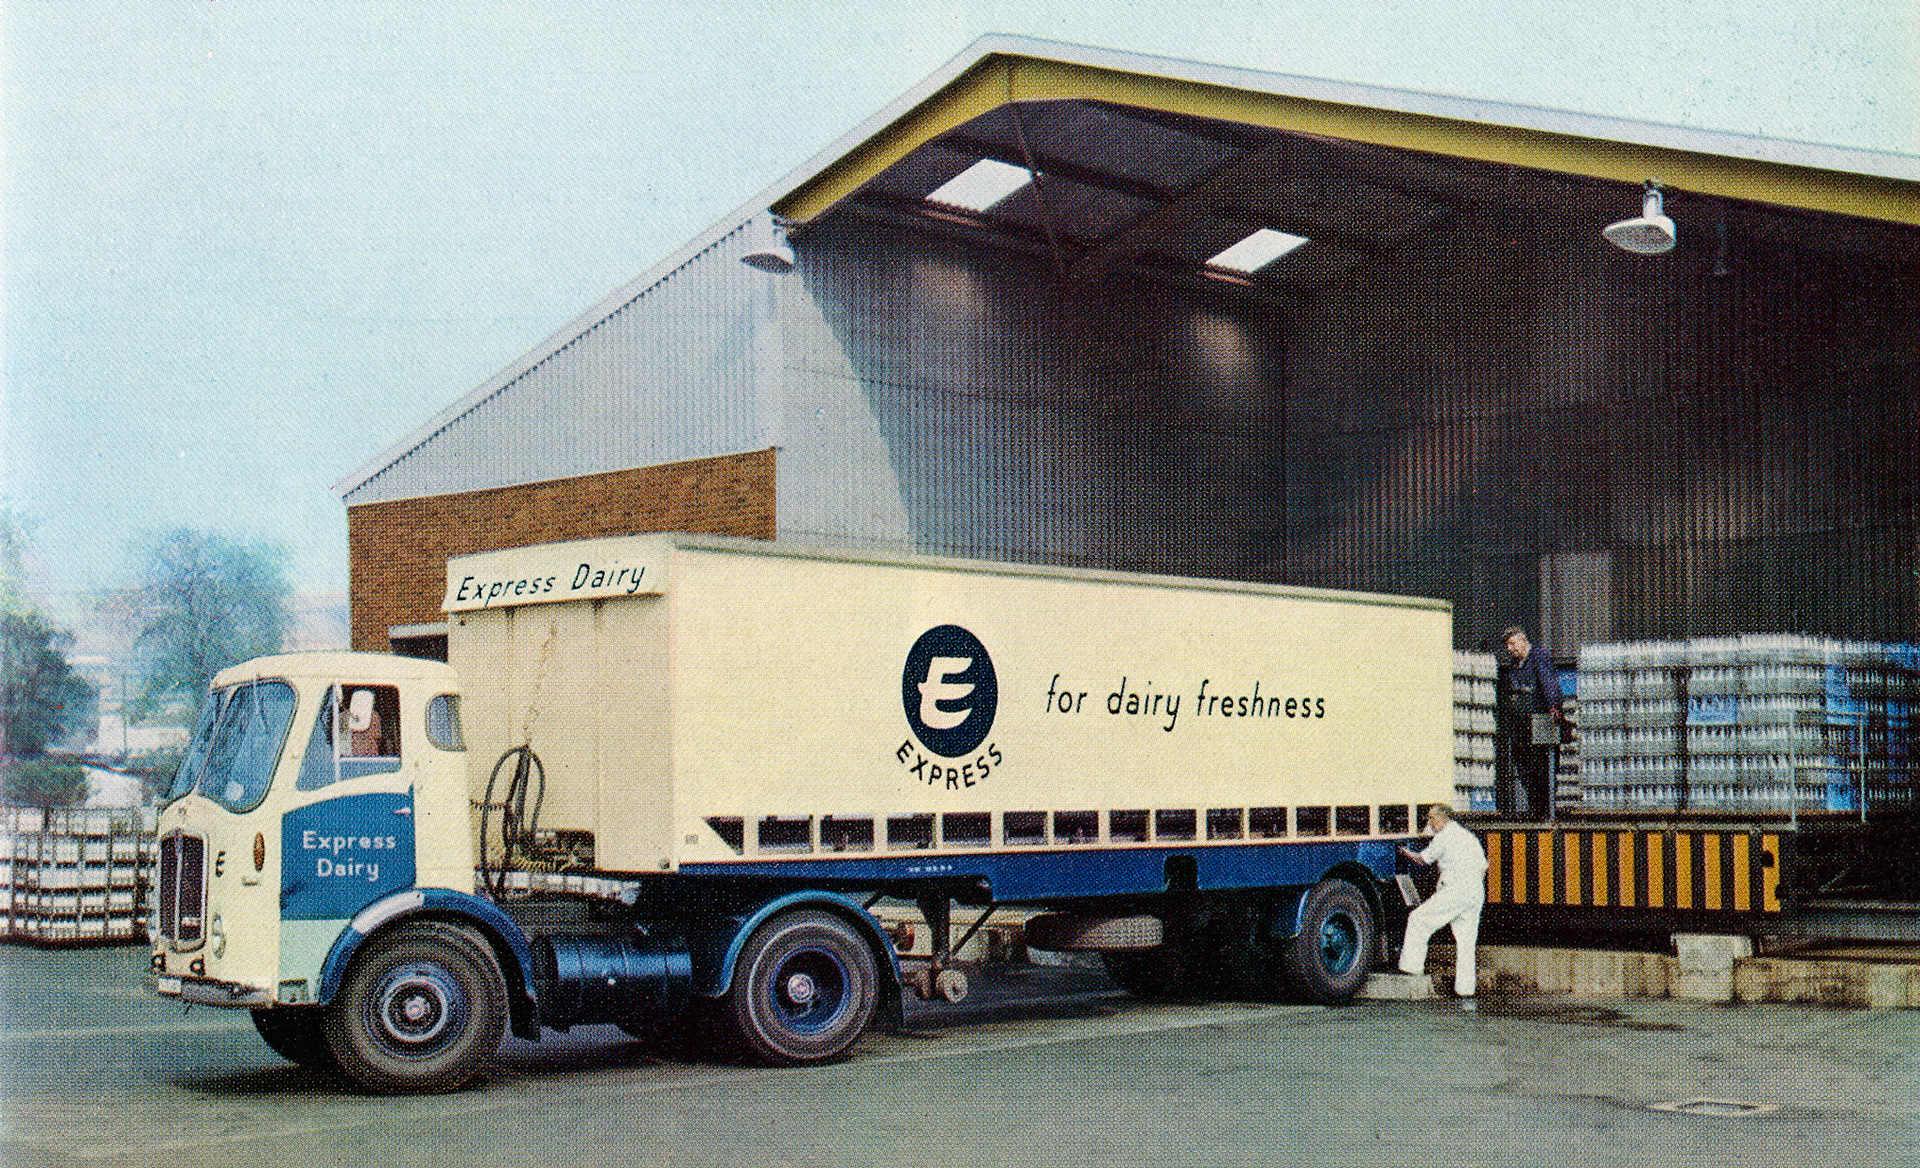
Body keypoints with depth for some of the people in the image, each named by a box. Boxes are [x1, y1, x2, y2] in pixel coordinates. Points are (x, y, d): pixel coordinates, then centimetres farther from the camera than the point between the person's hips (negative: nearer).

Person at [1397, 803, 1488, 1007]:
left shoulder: (1445, 837, -4)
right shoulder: (1469, 836, 21)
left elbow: (1423, 859, 4)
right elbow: (1483, 866, 23)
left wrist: (1406, 852, 23)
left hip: (1456, 889, -8)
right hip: (1477, 894, 8)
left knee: (1418, 919, 4)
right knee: (1466, 943, 9)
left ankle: (1412, 966, 3)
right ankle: (1466, 993, 7)